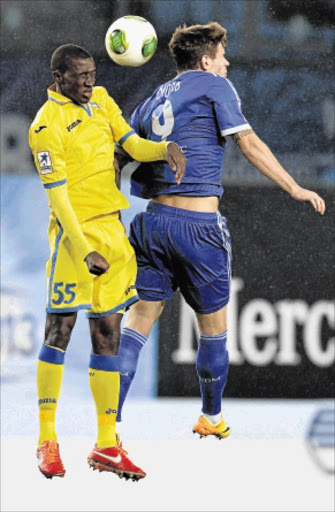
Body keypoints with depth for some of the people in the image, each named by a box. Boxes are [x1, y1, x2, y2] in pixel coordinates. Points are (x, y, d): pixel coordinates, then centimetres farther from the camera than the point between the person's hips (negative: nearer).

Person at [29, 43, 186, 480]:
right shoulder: (47, 124, -12)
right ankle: (47, 440, 5)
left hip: (112, 230, 7)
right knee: (60, 331, -4)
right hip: (74, 232, -7)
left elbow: (133, 144, 12)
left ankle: (106, 445, 8)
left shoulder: (100, 101, 11)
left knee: (107, 334, 6)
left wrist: (166, 149, -11)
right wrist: (84, 251, -22)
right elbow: (57, 196, -15)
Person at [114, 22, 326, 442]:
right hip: (199, 224, -5)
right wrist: (295, 189, -4)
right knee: (213, 327, 13)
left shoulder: (154, 100, 17)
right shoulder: (213, 85, 0)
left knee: (138, 323, 3)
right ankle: (211, 418, 26)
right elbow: (249, 143, -7)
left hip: (154, 219, 5)